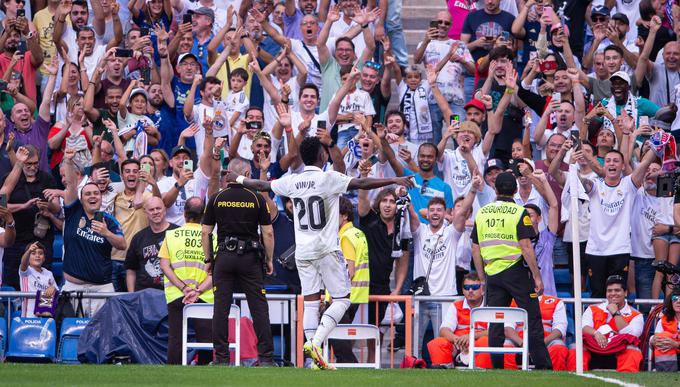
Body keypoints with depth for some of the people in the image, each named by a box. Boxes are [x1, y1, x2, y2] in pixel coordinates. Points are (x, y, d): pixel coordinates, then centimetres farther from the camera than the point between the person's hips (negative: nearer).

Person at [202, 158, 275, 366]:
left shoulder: (216, 199, 3)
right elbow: (268, 233, -2)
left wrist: (208, 259, 13)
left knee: (221, 308, 3)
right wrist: (269, 259, 8)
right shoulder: (256, 198, -1)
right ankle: (265, 356, -1)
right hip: (250, 257, -1)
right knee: (259, 307, 2)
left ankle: (222, 357, 2)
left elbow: (205, 233, 3)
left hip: (224, 257, 1)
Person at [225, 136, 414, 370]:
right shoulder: (329, 179, -9)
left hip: (302, 252, 5)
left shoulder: (292, 182, 5)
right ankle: (315, 343, -18)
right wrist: (394, 181, -14)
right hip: (326, 250, -5)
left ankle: (316, 360, 1)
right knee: (341, 299, 1)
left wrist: (238, 179, 35)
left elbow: (262, 186, 17)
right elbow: (362, 183, -16)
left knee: (310, 303, 5)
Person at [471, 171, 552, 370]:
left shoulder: (482, 213, 8)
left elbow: (475, 249, 9)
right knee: (533, 319, -1)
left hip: (492, 272, 4)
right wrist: (537, 277, -8)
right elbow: (526, 247, -13)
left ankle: (496, 368, 5)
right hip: (516, 271, -4)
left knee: (495, 323, 7)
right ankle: (543, 366, -5)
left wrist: (483, 278, 16)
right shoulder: (519, 212, -6)